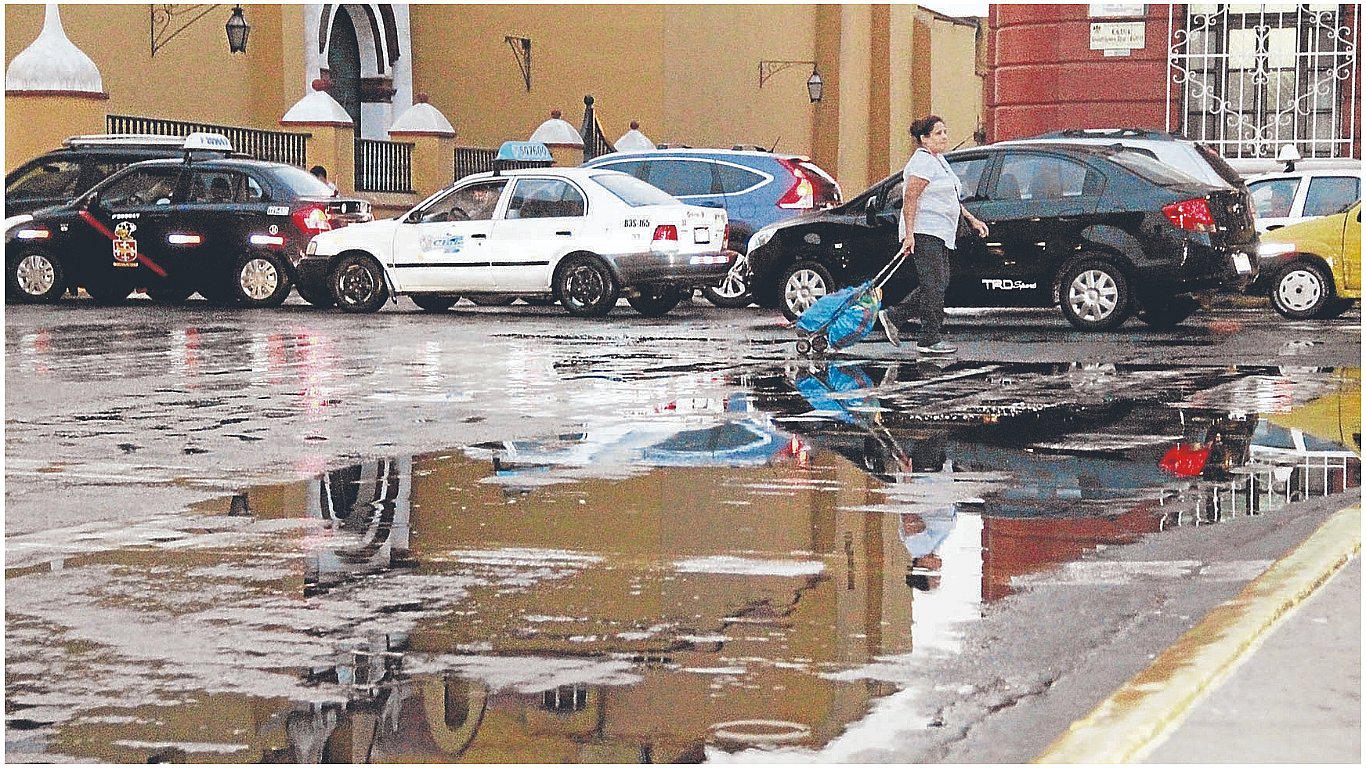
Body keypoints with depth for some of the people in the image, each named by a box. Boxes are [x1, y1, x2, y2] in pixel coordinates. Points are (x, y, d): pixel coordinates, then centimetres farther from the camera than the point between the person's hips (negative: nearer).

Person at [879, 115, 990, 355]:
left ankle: (892, 316, 16)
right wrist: (909, 234, -24)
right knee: (934, 285, -9)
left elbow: (951, 199, 28)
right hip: (923, 233, -10)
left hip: (938, 235, 10)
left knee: (938, 285, 9)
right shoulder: (922, 162, -12)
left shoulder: (939, 161, 20)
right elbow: (910, 198, -18)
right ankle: (930, 340, -6)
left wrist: (971, 219, 22)